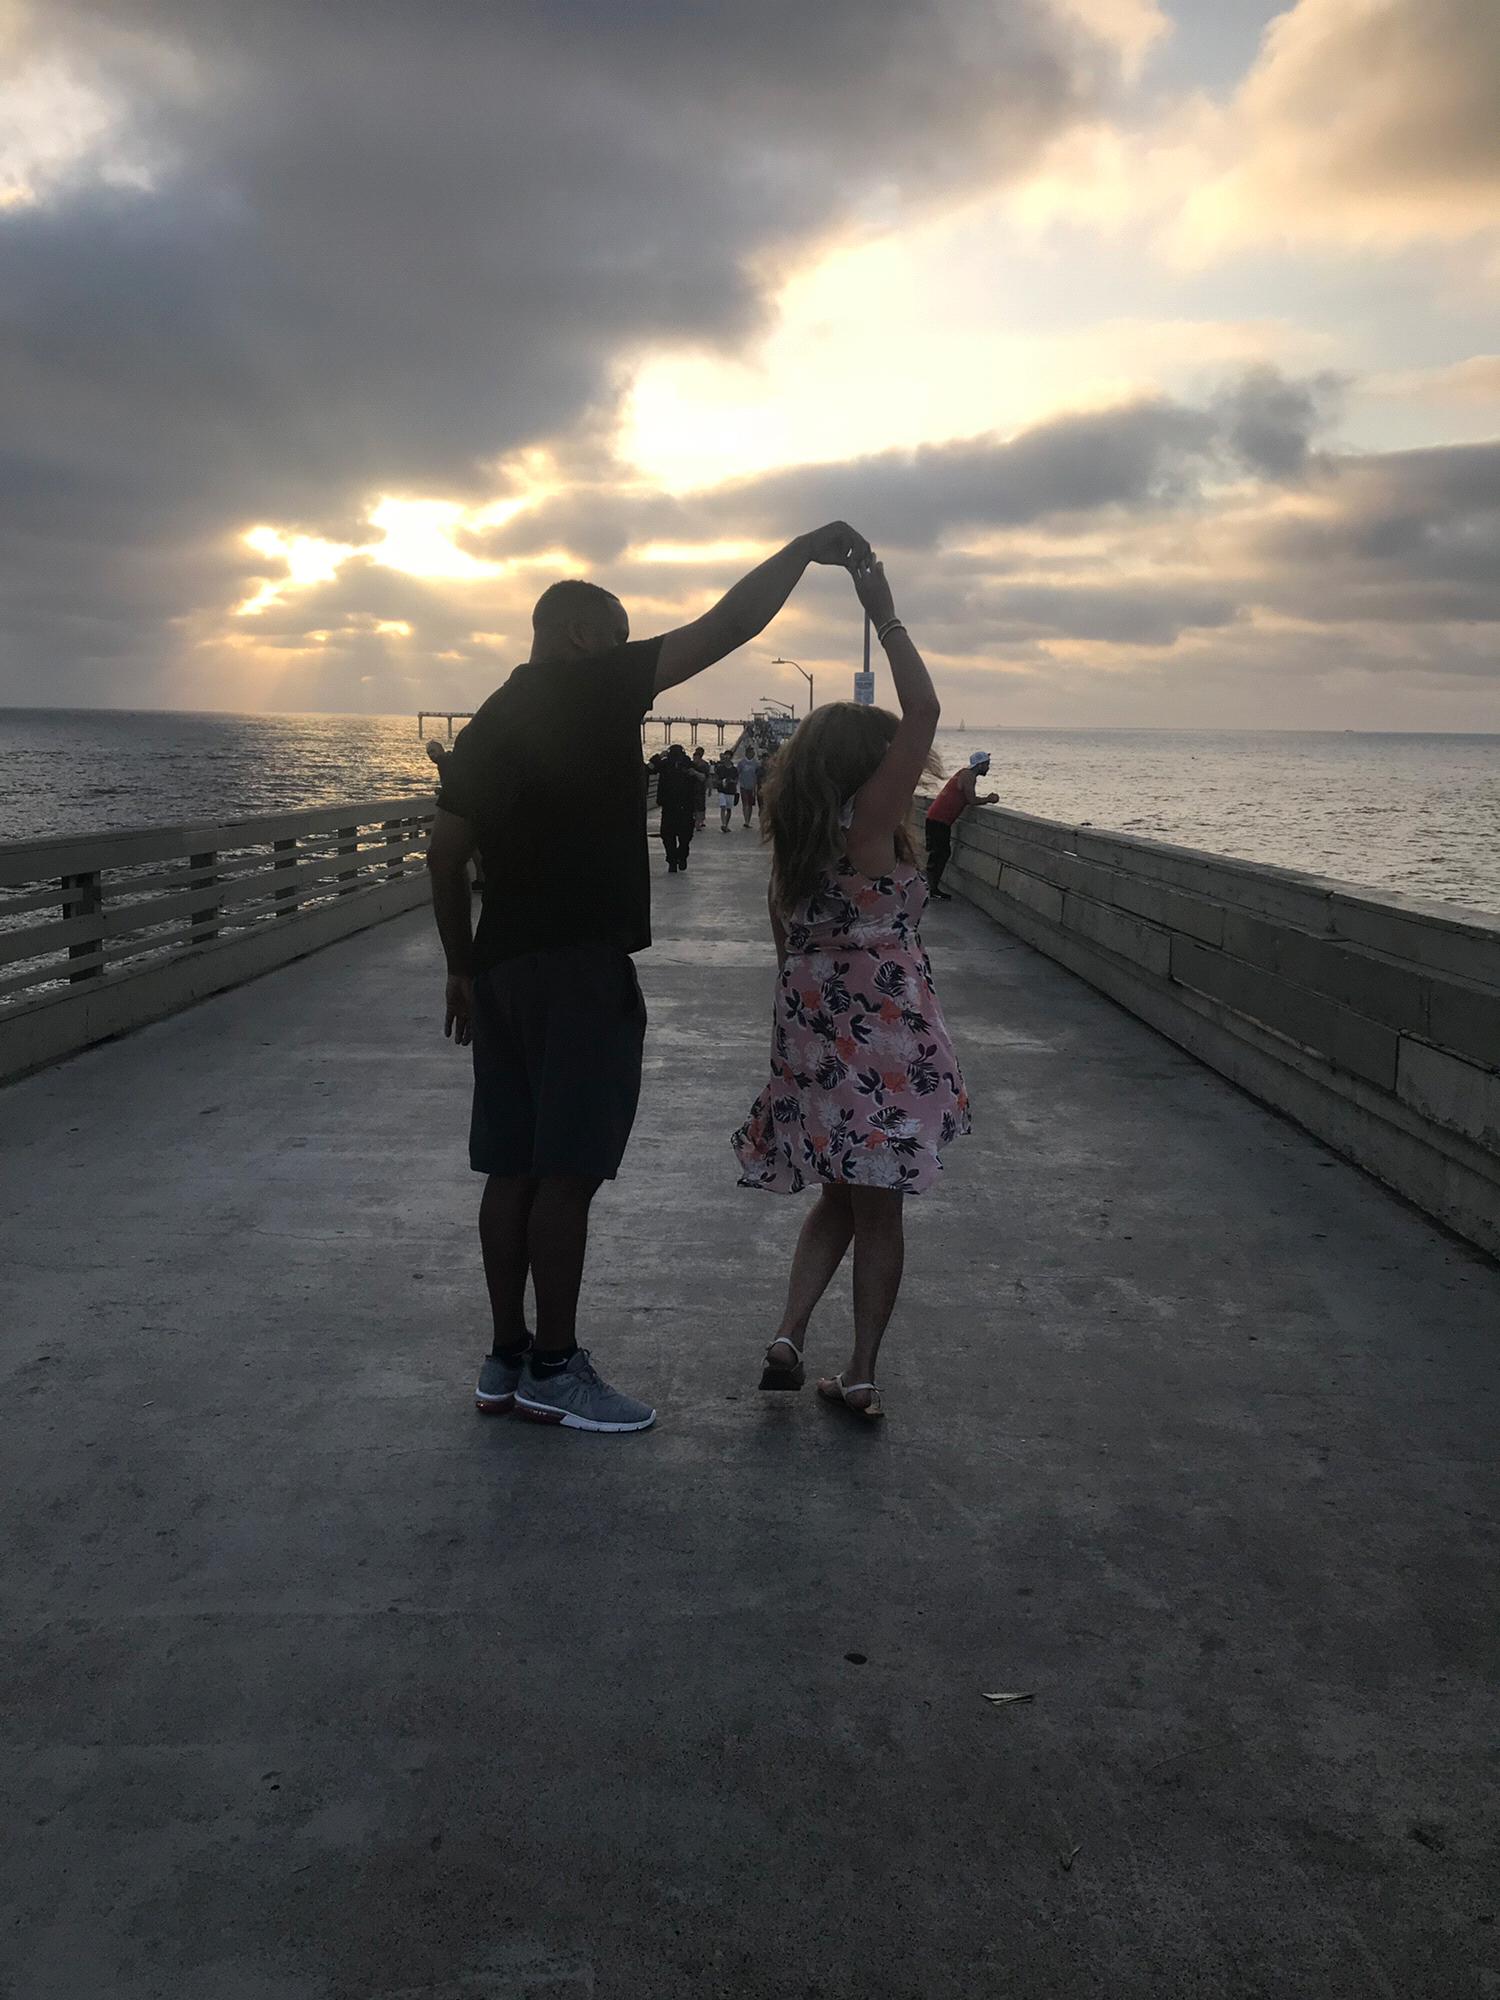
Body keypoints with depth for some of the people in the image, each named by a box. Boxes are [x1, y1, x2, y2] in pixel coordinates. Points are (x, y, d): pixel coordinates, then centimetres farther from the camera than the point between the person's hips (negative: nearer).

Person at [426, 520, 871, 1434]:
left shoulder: (488, 724, 17)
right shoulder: (592, 688, -5)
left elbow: (446, 858, 16)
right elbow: (728, 625, -9)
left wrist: (461, 968, 22)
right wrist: (807, 547, 1)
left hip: (501, 966, 8)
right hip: (582, 965, -8)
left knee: (515, 1169, 10)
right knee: (567, 1174, -3)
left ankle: (508, 1357, 16)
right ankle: (555, 1368, 4)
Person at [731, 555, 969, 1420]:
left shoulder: (794, 841, 7)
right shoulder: (867, 825, -13)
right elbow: (924, 711, -17)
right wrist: (885, 614, -10)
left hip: (815, 1041, 7)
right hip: (886, 1045, -6)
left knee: (840, 1198, 20)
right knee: (880, 1209, 6)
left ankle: (791, 1332, 7)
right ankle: (861, 1375, 12)